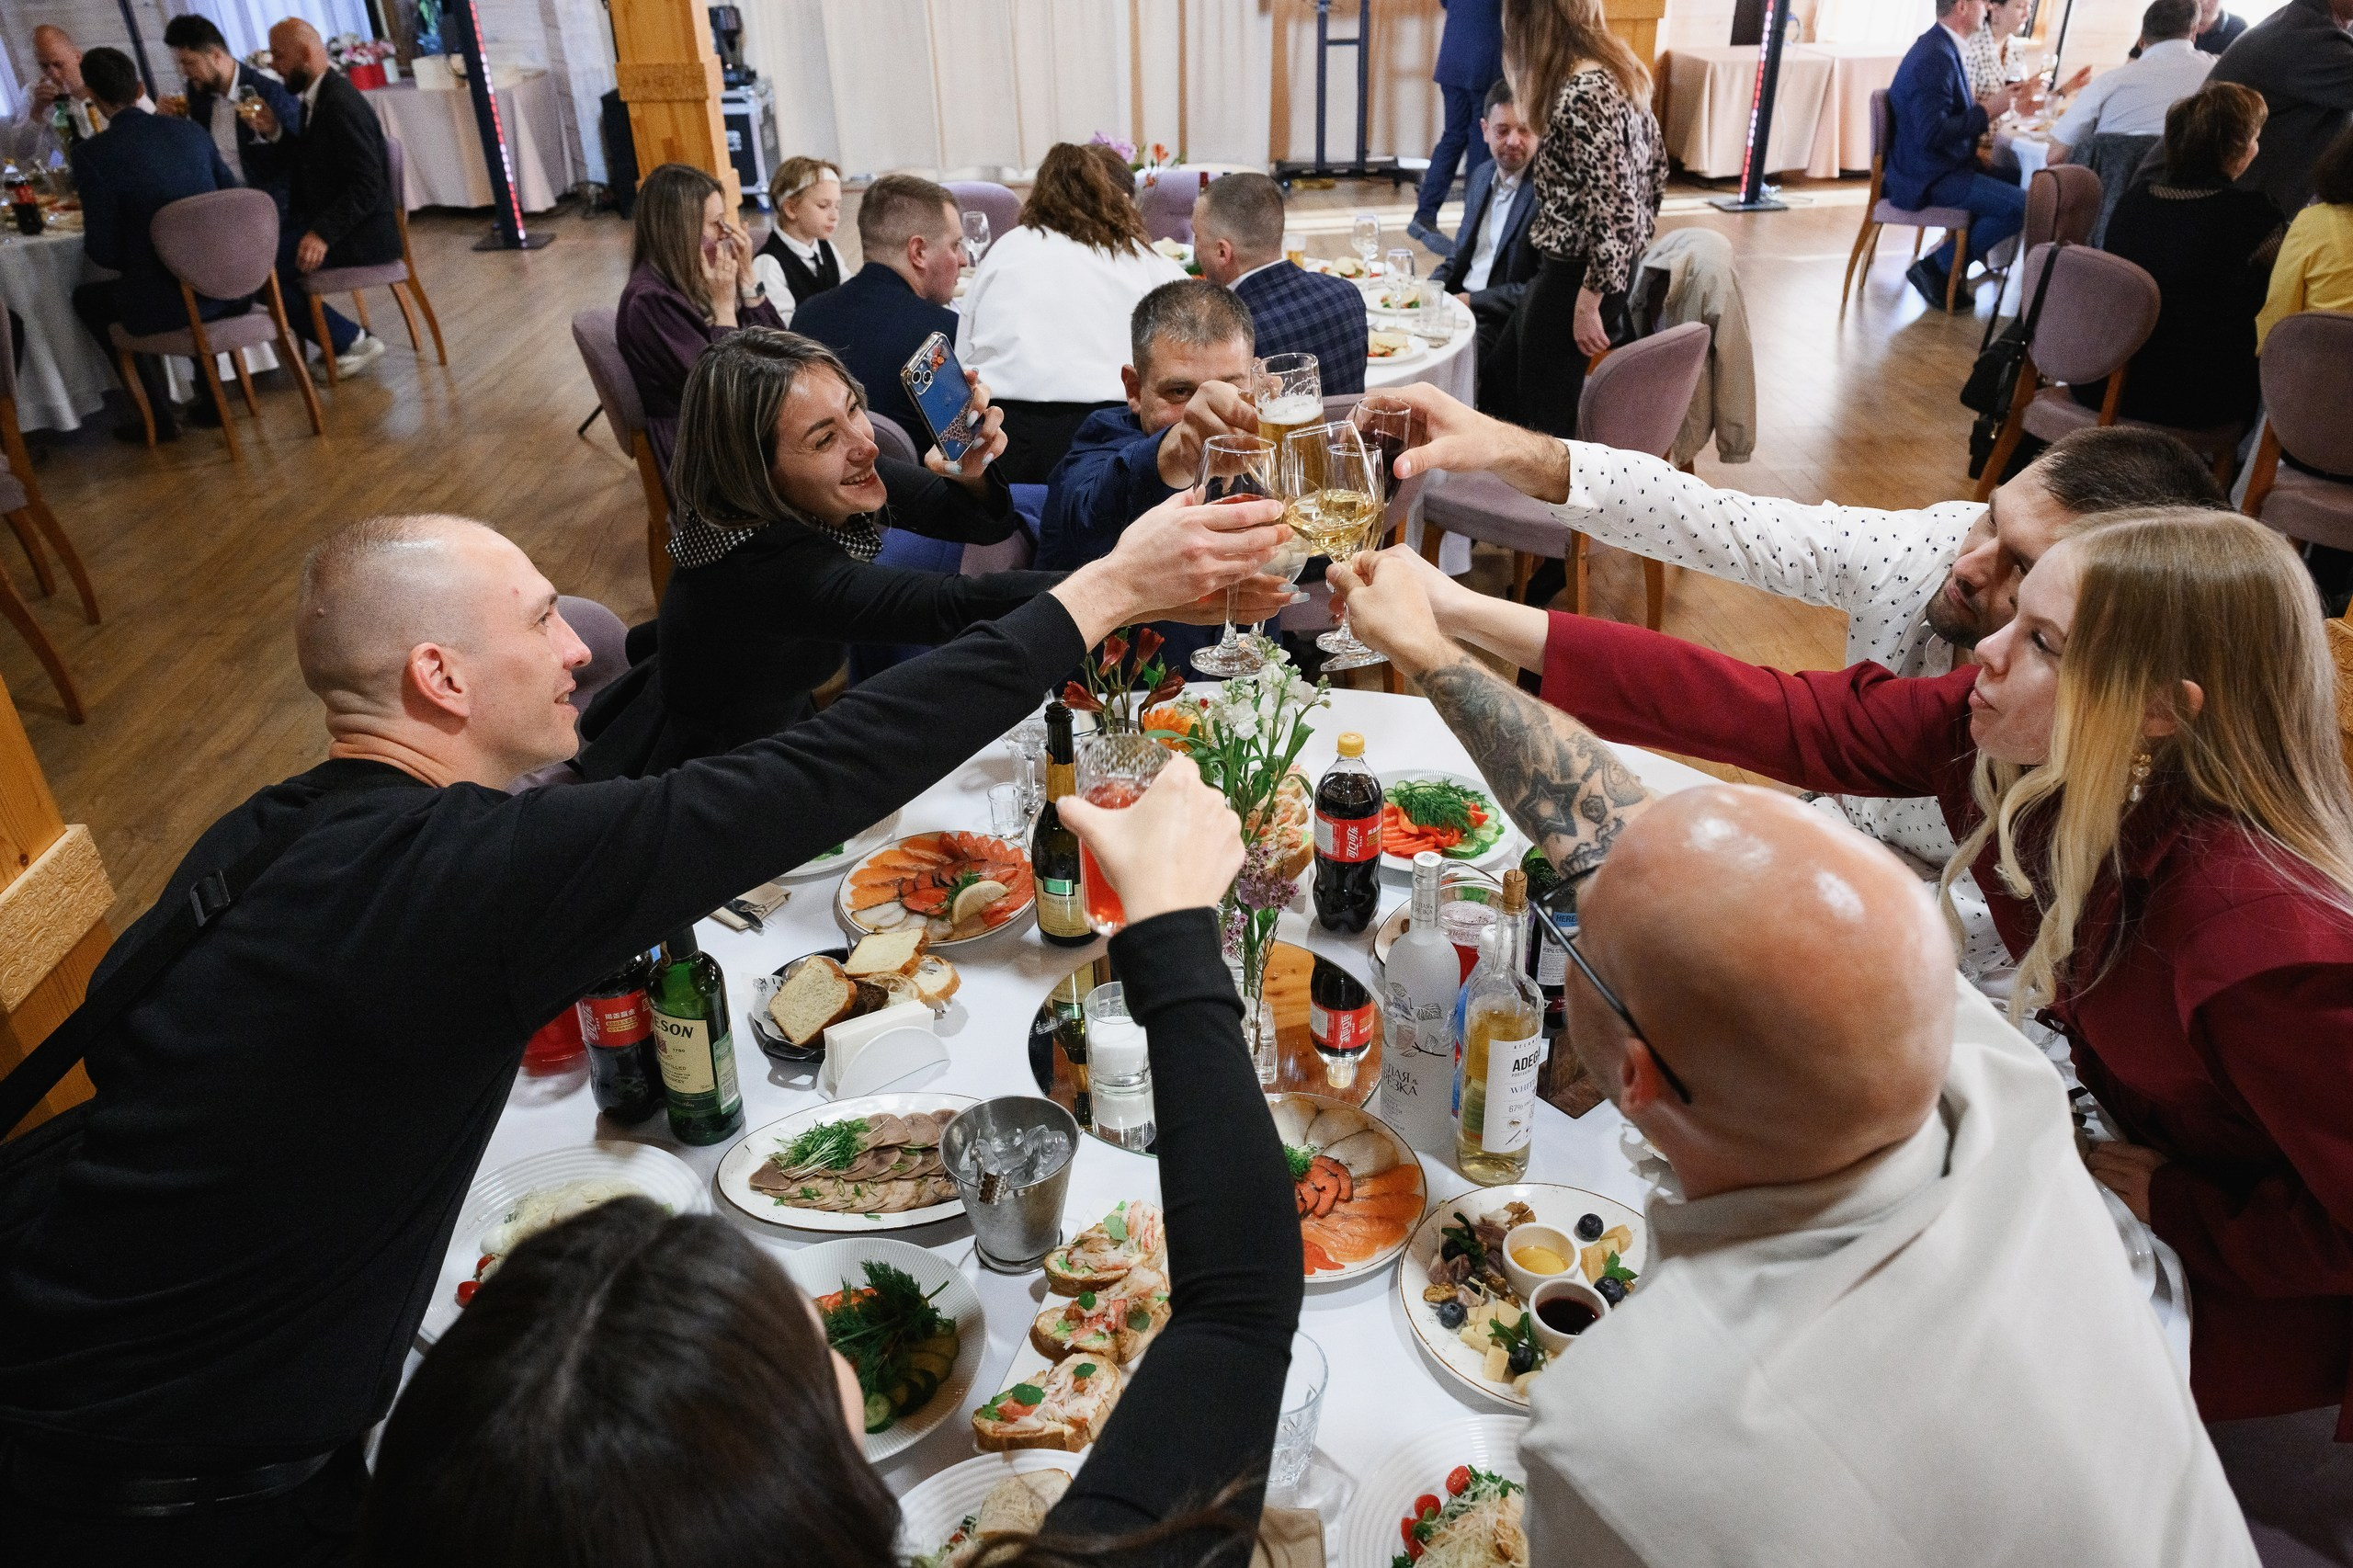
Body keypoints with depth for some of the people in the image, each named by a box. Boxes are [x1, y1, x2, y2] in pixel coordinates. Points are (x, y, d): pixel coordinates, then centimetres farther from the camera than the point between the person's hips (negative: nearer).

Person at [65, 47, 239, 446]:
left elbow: (103, 251, -8)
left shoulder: (91, 153, -11)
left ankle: (160, 415, 24)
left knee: (86, 299, 26)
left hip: (168, 299, -5)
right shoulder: (190, 130, 3)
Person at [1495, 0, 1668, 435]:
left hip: (1578, 274, -10)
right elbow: (1655, 167, 15)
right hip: (1613, 267, 10)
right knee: (1508, 372, 22)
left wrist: (1589, 300, -20)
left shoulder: (1582, 94, -23)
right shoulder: (1620, 71, 6)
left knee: (1542, 416, 2)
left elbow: (1613, 207, -26)